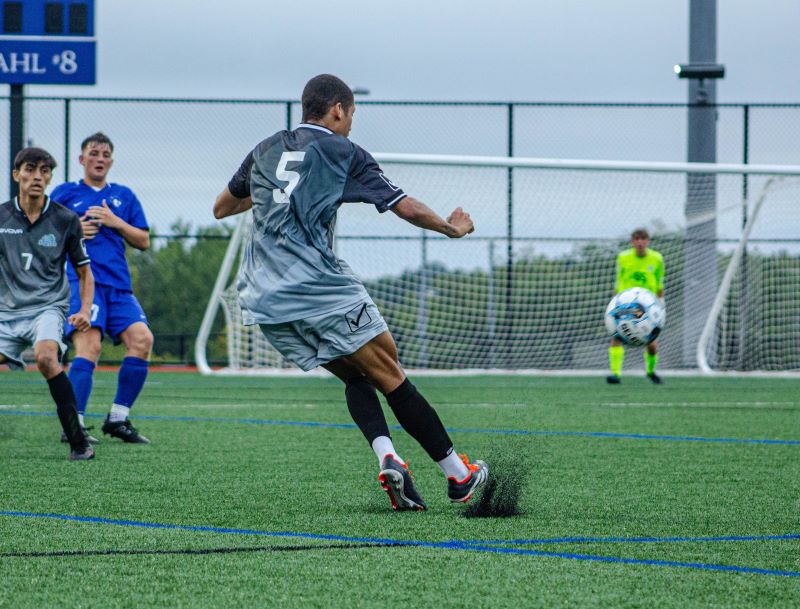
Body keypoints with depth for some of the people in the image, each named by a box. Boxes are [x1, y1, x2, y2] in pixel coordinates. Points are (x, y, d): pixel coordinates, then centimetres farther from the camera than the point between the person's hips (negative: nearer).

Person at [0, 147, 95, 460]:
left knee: (45, 357, -32)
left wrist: (85, 311, -4)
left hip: (48, 307, -3)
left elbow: (84, 272, 11)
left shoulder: (64, 220, 2)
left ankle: (78, 441, -28)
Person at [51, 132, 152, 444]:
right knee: (89, 344, -23)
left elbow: (143, 241, 16)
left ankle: (118, 418, -2)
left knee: (141, 339, -14)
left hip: (118, 284, 4)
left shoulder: (124, 196, 20)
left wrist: (115, 222, -1)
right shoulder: (65, 193, 12)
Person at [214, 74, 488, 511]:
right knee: (389, 375, 3)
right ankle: (459, 475, 4)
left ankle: (386, 457, -9)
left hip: (263, 298, 6)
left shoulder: (265, 151, 17)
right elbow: (406, 208, 4)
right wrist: (452, 228, 21)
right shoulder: (344, 154, 2)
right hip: (319, 288, -5)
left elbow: (221, 208, 30)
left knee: (354, 375, 15)